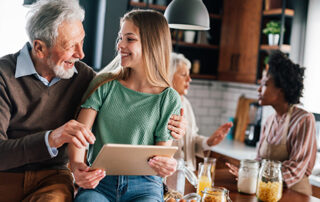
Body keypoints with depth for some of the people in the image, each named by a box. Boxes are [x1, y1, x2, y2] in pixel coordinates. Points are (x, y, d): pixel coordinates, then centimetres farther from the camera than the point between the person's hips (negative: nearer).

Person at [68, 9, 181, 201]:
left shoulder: (169, 99, 1)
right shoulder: (104, 84, 5)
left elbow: (162, 153, 2)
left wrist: (166, 166, -22)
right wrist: (77, 165, -23)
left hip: (144, 187, 0)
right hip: (98, 181, 1)